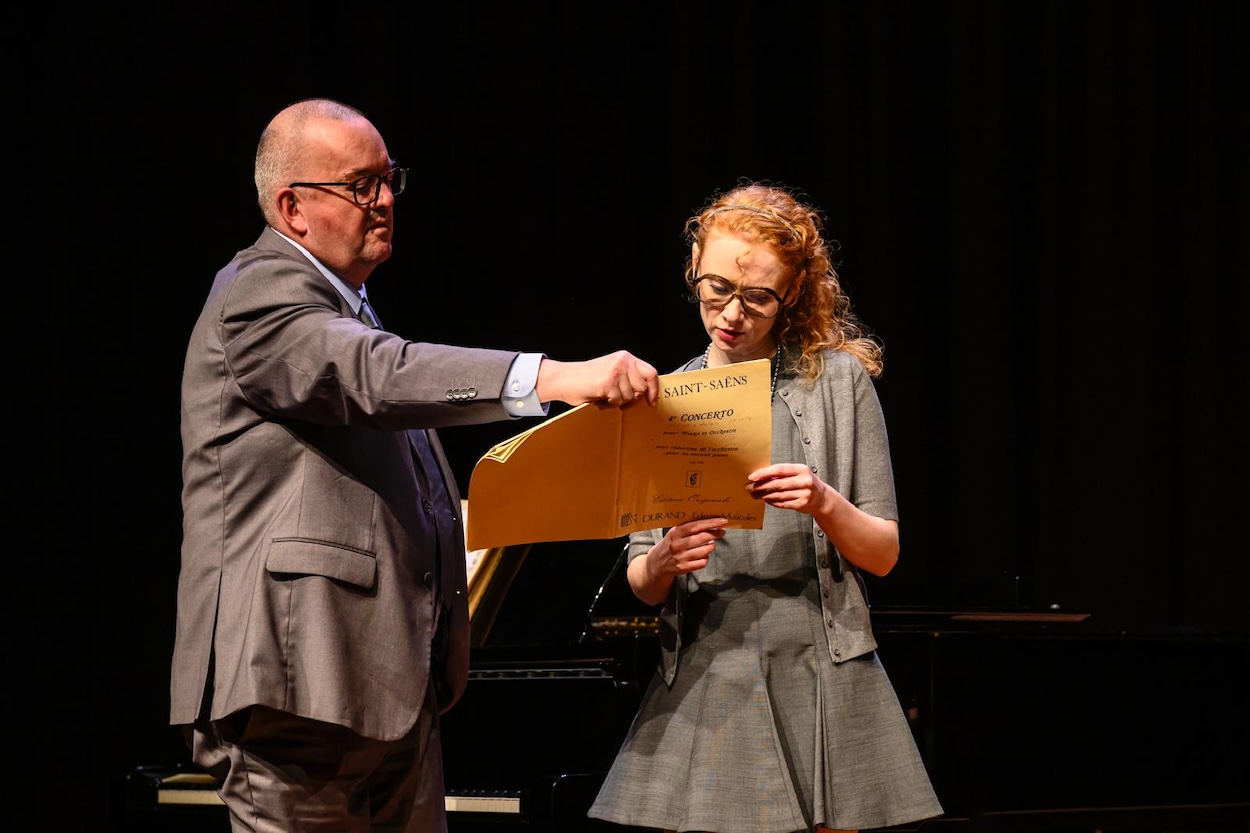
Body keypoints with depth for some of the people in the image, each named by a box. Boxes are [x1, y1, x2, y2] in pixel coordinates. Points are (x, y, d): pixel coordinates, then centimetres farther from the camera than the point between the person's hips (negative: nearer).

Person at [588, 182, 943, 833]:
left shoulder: (836, 380, 2)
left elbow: (883, 554, 2)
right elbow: (641, 586, 8)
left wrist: (824, 504, -17)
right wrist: (661, 563, -15)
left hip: (819, 678, -1)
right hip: (702, 680, 1)